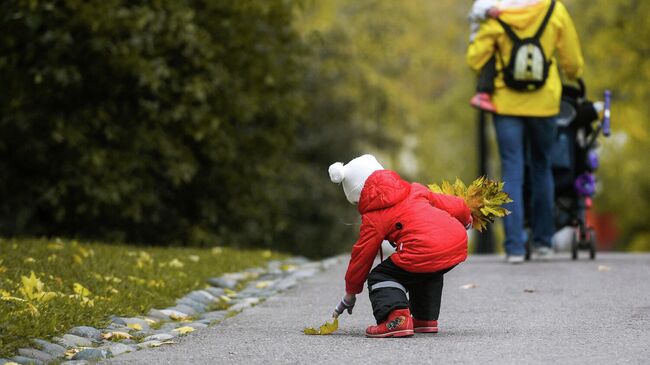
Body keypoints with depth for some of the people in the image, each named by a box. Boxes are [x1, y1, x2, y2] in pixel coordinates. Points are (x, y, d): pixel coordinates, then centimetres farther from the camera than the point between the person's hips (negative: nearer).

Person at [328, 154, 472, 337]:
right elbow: (456, 205, 28)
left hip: (424, 252, -7)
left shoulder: (373, 219, 10)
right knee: (430, 273, 38)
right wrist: (466, 219, 53)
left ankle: (396, 316, -14)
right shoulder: (415, 191, 23)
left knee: (379, 277, 9)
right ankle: (427, 318, 34)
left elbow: (361, 257, 17)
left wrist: (350, 294, 29)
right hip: (459, 244, 7)